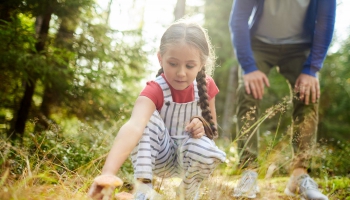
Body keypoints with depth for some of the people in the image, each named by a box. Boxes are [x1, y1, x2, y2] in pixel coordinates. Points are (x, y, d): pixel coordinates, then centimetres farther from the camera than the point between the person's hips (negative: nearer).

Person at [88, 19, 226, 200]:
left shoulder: (206, 86, -12)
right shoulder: (154, 91, -26)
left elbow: (212, 126, 4)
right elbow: (133, 126, -47)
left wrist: (202, 125, -23)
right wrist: (108, 172, -64)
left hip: (188, 156, 3)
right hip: (159, 156, -3)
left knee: (206, 150, -33)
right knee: (147, 119, -32)